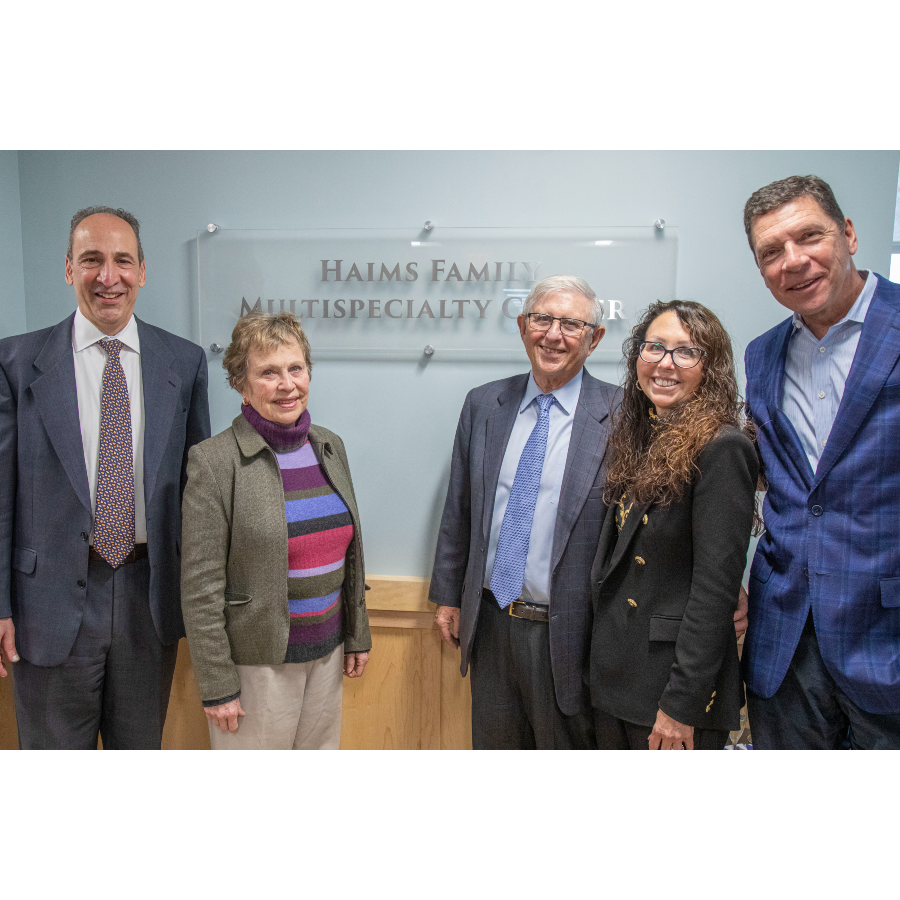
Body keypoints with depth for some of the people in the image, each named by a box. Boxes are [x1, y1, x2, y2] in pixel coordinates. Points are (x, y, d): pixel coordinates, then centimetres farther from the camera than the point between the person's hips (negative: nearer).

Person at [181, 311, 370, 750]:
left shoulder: (329, 446, 3)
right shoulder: (214, 461, -15)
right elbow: (201, 587, -14)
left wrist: (357, 633, 12)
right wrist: (217, 685, -12)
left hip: (327, 652, 6)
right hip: (257, 660, -5)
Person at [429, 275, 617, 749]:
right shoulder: (483, 405, 3)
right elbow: (458, 509, 9)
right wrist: (448, 596, 10)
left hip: (567, 634, -3)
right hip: (490, 624, 4)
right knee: (492, 747, 22)